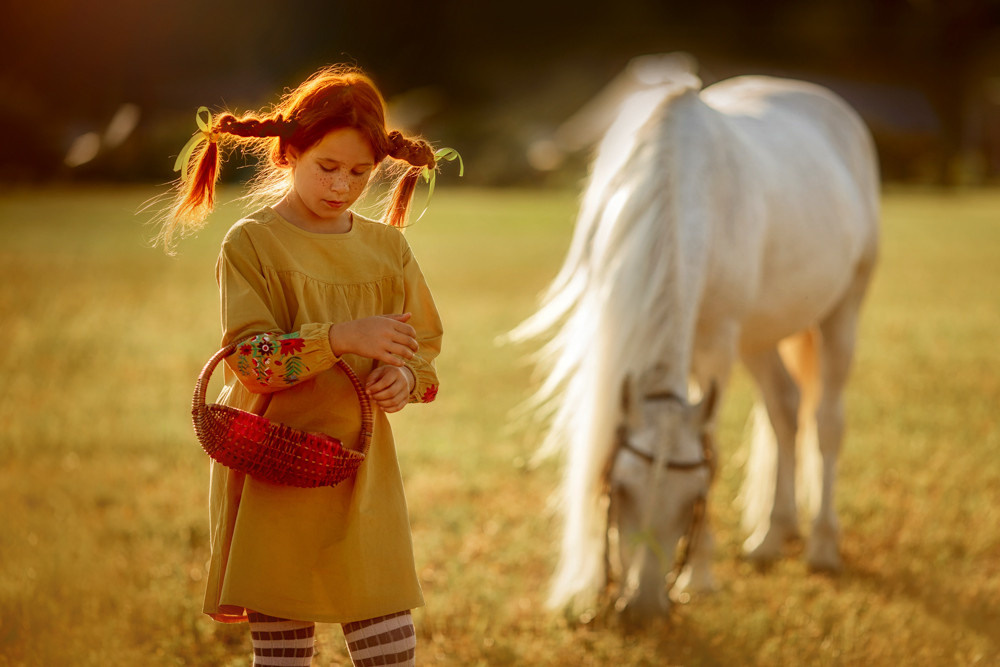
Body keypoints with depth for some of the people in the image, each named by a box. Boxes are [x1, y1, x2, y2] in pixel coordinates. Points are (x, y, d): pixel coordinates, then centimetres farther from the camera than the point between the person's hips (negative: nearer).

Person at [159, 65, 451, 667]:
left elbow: (426, 345, 15)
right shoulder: (252, 244, -4)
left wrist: (407, 376, -8)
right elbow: (250, 358, -14)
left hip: (364, 472, 3)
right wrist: (342, 338, -26)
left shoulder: (387, 246, 9)